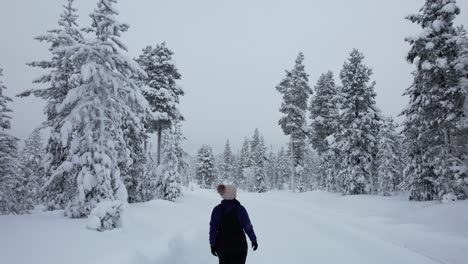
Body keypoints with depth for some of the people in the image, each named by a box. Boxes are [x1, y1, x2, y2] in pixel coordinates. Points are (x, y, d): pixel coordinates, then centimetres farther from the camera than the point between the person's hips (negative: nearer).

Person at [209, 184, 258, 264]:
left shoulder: (217, 209, -9)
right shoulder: (240, 209, -16)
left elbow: (213, 228, -6)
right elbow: (248, 227, -10)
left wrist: (212, 244, 3)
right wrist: (253, 240, 3)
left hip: (222, 245, 2)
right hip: (238, 244, -2)